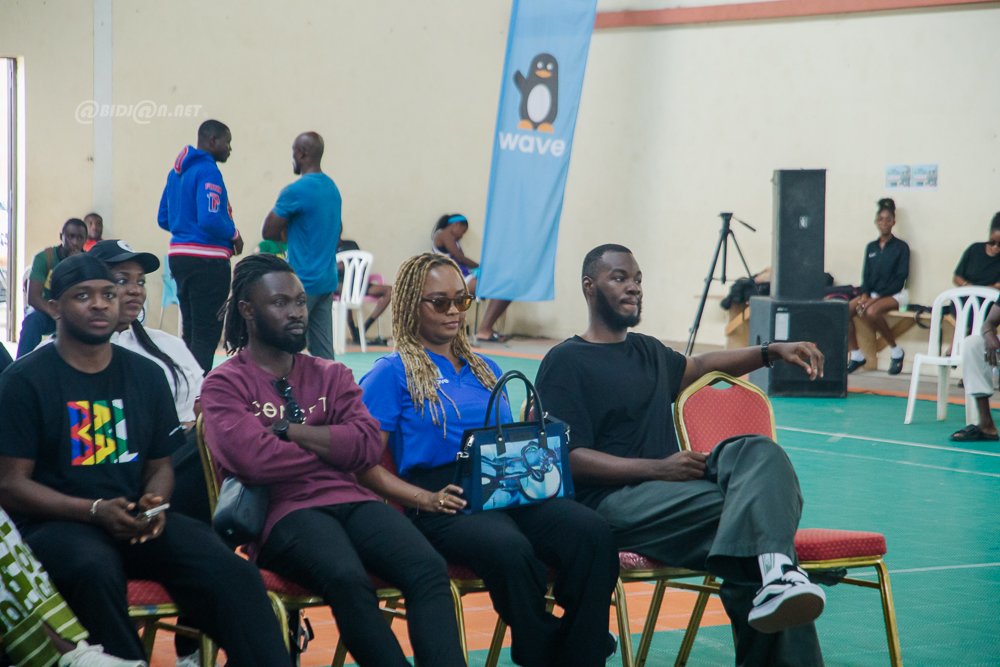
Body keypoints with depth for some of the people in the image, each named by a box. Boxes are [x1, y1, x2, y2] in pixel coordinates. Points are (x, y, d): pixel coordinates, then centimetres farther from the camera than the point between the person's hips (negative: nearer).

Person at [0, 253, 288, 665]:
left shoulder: (146, 376, 13)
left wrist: (154, 504, -6)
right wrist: (96, 511, -17)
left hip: (135, 521, 4)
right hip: (57, 522, -4)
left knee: (233, 574, -24)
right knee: (95, 571, -40)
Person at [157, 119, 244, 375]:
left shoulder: (177, 171, 14)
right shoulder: (208, 172, -14)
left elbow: (163, 219, 19)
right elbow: (210, 220, -24)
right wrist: (235, 236, -7)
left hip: (179, 256, 9)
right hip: (207, 259, -9)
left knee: (190, 332, 15)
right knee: (207, 335, -5)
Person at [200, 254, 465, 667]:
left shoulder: (331, 375, 22)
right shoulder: (224, 385, 8)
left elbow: (368, 445, 4)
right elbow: (255, 459, -11)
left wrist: (288, 431, -3)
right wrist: (334, 449, 2)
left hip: (351, 500, 5)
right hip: (286, 512, -5)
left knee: (429, 570, -26)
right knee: (349, 580, -37)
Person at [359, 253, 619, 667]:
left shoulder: (485, 370, 27)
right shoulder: (392, 374, 7)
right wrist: (425, 499, -15)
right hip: (446, 501, -6)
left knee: (592, 532, -28)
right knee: (510, 549, -40)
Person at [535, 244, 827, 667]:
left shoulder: (647, 352, 26)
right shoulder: (565, 362, 1)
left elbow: (698, 367, 45)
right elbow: (571, 459, -9)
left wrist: (772, 352, 29)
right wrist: (658, 467, -18)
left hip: (669, 486, 7)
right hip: (612, 503, -7)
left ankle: (776, 576, -43)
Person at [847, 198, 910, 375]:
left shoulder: (901, 247, -2)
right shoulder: (871, 247, 14)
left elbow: (900, 278, -9)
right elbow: (866, 274, 12)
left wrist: (877, 298, -18)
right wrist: (864, 295, -10)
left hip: (893, 294, -6)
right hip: (872, 293, 6)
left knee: (871, 312, -36)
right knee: (845, 310, -20)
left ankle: (895, 350, -17)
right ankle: (856, 355, -8)